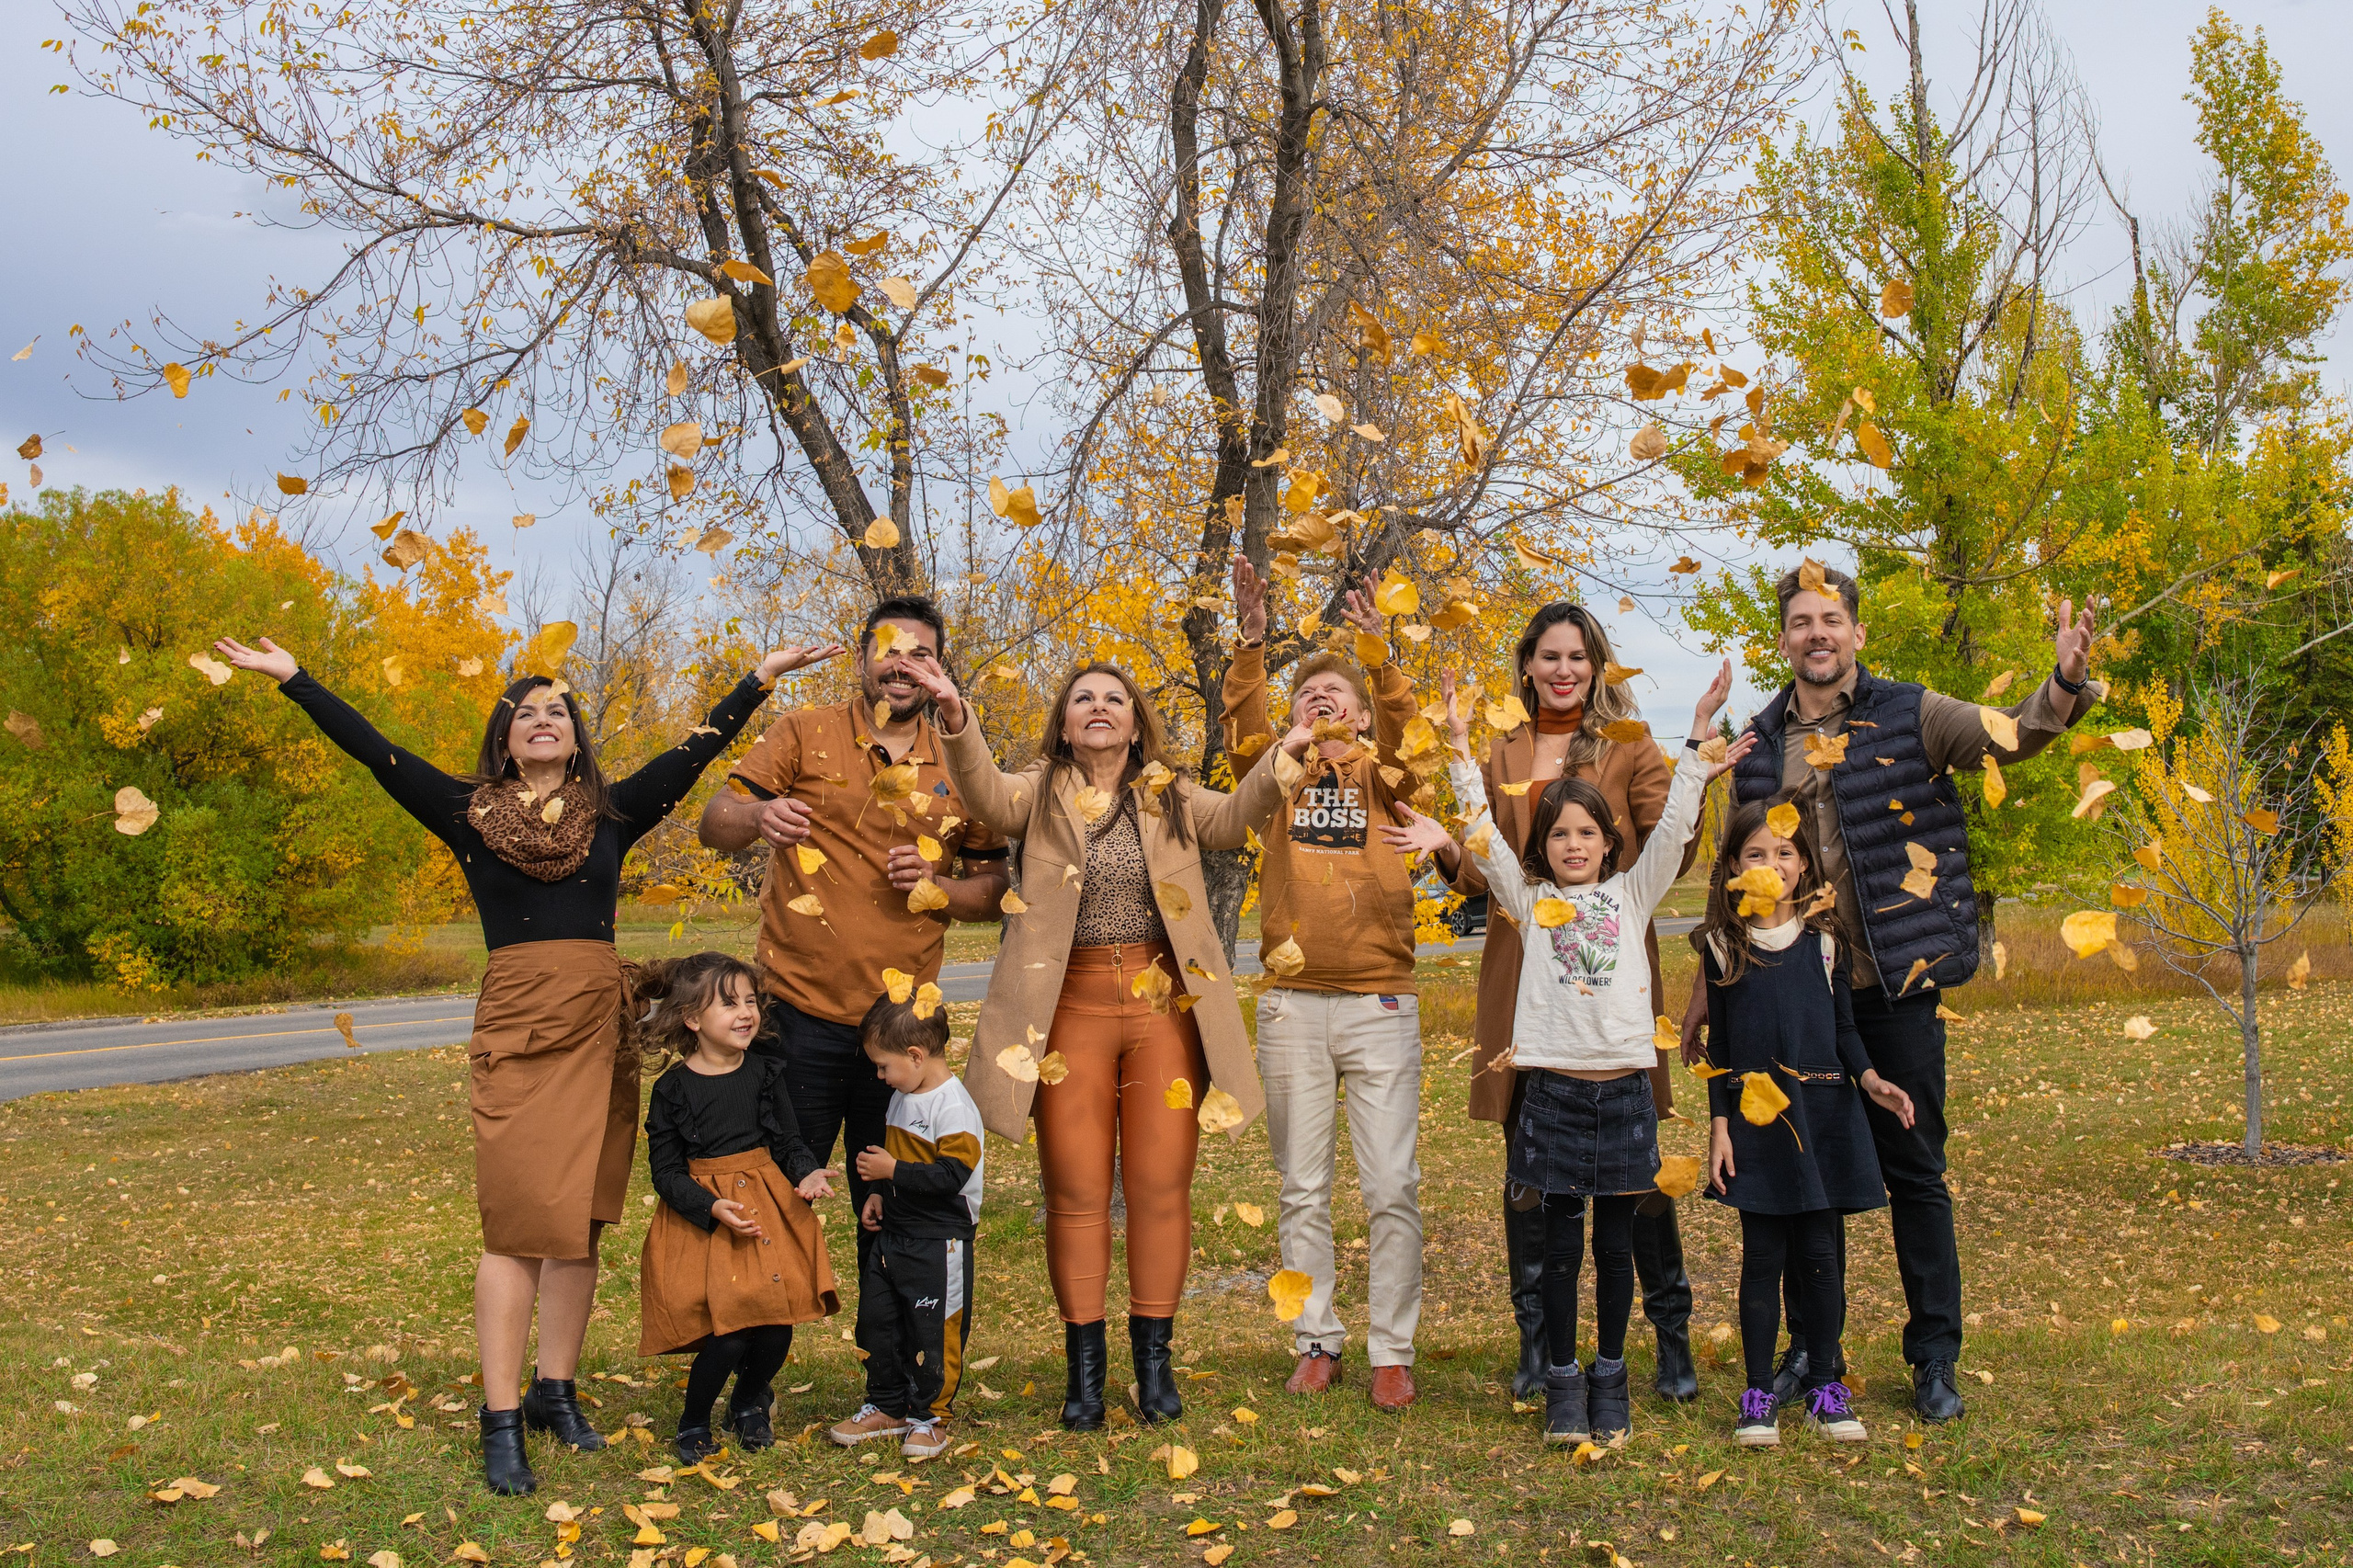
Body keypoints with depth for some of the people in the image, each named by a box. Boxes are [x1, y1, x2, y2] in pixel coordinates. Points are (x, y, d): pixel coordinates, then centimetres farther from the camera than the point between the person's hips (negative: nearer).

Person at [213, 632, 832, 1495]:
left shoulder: (611, 812, 11)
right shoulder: (469, 813, 6)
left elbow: (693, 753, 13)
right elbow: (373, 750, 4)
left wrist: (759, 680, 14)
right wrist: (293, 678, 2)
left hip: (600, 1029, 3)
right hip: (516, 1027, -3)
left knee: (580, 1221, 6)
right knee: (519, 1221, -7)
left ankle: (555, 1390, 18)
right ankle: (500, 1421, -2)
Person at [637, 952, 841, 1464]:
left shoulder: (766, 1074, 2)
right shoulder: (671, 1091, -7)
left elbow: (789, 1142, 8)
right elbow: (666, 1172, -6)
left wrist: (806, 1175, -13)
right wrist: (713, 1208, -20)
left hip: (771, 1207, 3)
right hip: (703, 1217, -3)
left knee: (777, 1325, -3)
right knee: (729, 1332, -13)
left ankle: (750, 1405, 28)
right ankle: (693, 1423, 14)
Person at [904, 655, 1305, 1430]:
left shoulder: (1171, 799, 12)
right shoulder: (1042, 793, 6)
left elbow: (1234, 817, -3)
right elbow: (986, 793, -14)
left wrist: (1281, 763, -22)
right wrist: (957, 721, -33)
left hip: (1163, 1005, 1)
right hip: (1072, 1007, -1)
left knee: (1160, 1185, 3)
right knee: (1075, 1190, 1)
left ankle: (1153, 1359, 15)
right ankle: (1084, 1365, 12)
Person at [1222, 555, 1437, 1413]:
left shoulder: (1382, 780, 7)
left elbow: (1401, 728, -11)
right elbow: (1243, 727, -7)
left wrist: (1379, 650, -24)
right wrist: (1251, 642, -19)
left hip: (1381, 1004, -1)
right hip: (1293, 1005, 1)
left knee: (1392, 1188, 0)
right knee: (1303, 1190, 8)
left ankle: (1392, 1351, 10)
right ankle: (1317, 1343, 19)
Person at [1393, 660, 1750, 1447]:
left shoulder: (1632, 894, 9)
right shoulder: (1530, 901, 7)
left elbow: (1672, 828, 2)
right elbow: (1483, 838, -1)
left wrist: (1696, 739, -4)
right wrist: (1462, 751, -6)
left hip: (1624, 1085, 1)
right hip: (1554, 1084, -1)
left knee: (1615, 1242, 8)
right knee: (1561, 1242, 3)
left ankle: (1611, 1377, 21)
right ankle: (1562, 1380, 15)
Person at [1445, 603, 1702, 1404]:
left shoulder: (1629, 751, 5)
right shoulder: (1500, 757, 14)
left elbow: (1669, 857, -5)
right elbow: (1472, 872, 12)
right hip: (1522, 973, 3)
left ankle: (1672, 1337, 13)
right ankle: (1536, 1344, 16)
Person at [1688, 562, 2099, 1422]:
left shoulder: (1909, 716, 0)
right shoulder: (1758, 744, 7)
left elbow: (2006, 734, -17)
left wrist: (2066, 684, -38)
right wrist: (1706, 990, 13)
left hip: (1895, 985, -2)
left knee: (1914, 1171, 6)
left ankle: (1935, 1356, 18)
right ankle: (1810, 1345, 24)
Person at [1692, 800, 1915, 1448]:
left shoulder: (1823, 938, 5)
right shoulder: (1723, 945, 1)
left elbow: (1843, 1025, 9)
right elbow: (1718, 1044, 4)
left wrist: (1868, 1078, -9)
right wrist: (1718, 1125, 0)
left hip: (1823, 1111, 1)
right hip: (1753, 1116, -1)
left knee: (1821, 1253, 4)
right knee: (1763, 1256, 2)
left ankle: (1825, 1388, 16)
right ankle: (1758, 1393, 11)